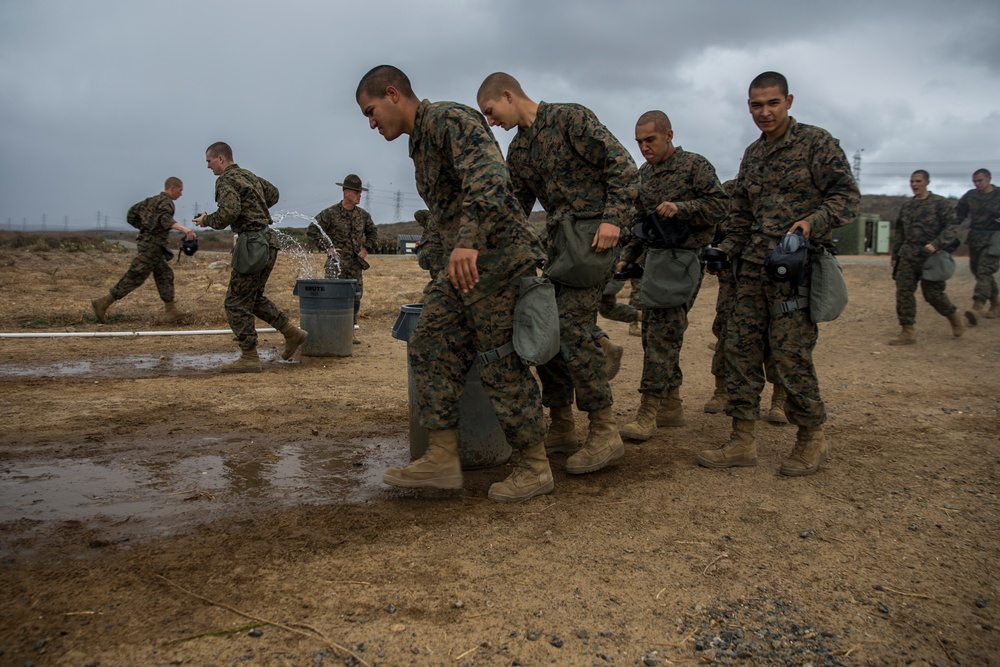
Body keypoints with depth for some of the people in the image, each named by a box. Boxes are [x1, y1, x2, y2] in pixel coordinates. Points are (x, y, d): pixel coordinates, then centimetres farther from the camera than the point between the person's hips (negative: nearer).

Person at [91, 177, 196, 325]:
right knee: (133, 279, -5)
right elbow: (165, 219, -32)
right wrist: (184, 229, -47)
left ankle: (170, 313, 9)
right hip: (152, 246, -10)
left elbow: (131, 215, 17)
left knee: (165, 276, 10)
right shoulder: (166, 202, -10)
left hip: (146, 242, 10)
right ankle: (102, 303, -2)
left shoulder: (152, 200, 16)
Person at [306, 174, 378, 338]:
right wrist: (326, 248, -11)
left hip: (355, 265, 5)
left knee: (355, 299, 6)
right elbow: (311, 231, -6)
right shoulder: (330, 213, -6)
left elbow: (373, 233, 25)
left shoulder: (363, 215, 9)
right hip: (336, 263, -5)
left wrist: (366, 248, 9)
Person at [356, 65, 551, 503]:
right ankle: (442, 459, 7)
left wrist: (469, 239, -38)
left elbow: (489, 176, -26)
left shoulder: (450, 119, -10)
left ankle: (535, 468, 8)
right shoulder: (420, 143, 21)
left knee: (502, 366, -5)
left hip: (497, 257, -10)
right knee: (430, 347, 4)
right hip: (463, 264, 10)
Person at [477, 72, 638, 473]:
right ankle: (561, 429, 16)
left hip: (591, 234, -8)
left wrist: (612, 217, -20)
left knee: (572, 328, -16)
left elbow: (623, 165, -11)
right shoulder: (518, 150, 17)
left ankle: (605, 432, -8)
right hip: (557, 240, 8)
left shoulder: (571, 119, -6)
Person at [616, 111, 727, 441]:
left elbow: (720, 204, -10)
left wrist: (681, 208, -22)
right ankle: (671, 405, 20)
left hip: (682, 257, -8)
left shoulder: (695, 165, -5)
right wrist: (626, 258, 12)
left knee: (662, 333, -11)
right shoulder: (644, 174, 16)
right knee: (655, 332, 9)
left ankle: (648, 411, -9)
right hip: (654, 257, 8)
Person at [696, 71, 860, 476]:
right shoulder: (752, 155, 19)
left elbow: (847, 194, -7)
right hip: (754, 267, 7)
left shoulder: (816, 142, -1)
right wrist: (726, 250, 12)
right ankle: (742, 442, 9)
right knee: (740, 347, 2)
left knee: (789, 352, -8)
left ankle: (812, 438, 12)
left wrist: (812, 222, -23)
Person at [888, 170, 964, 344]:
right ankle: (908, 332, -1)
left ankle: (954, 317, 30)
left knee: (932, 293, 1)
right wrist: (895, 255, 21)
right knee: (903, 292, -5)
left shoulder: (940, 203, -3)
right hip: (908, 257, 5)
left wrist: (936, 244, -24)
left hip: (931, 257, -5)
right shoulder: (907, 206, 13)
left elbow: (952, 227, -9)